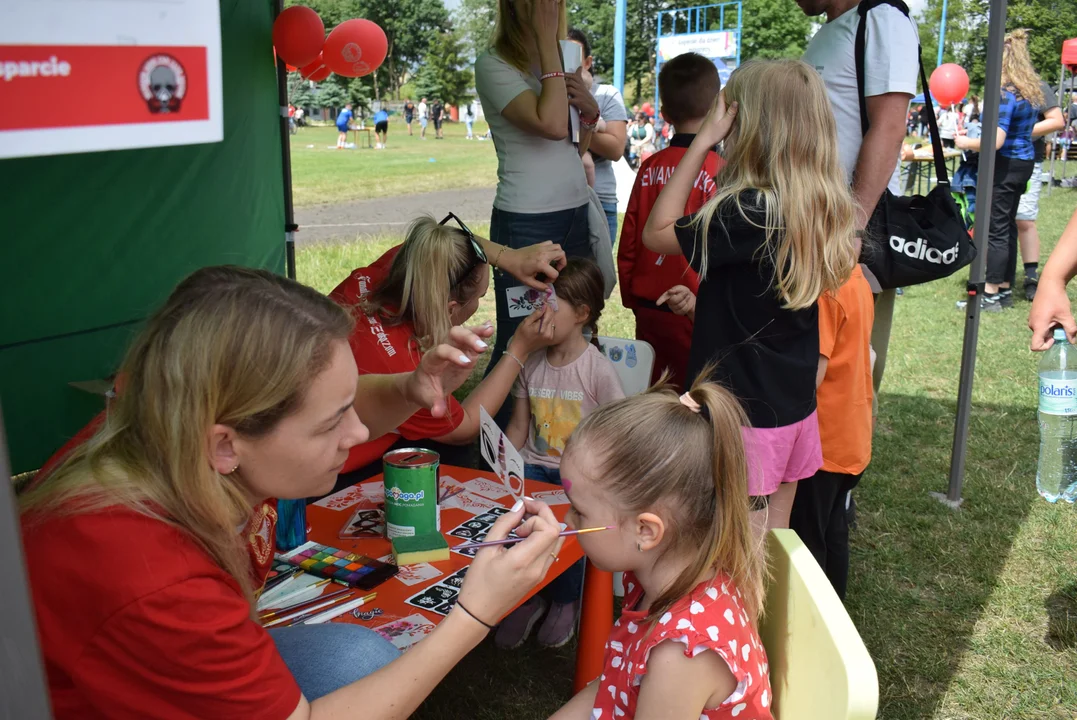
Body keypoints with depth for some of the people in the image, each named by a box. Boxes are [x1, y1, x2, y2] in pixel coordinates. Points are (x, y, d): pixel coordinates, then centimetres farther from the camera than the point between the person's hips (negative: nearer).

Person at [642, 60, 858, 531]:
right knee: (774, 539, 21)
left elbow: (656, 233, -14)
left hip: (744, 412, -8)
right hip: (794, 407, 8)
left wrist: (702, 141, -14)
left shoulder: (748, 214, -23)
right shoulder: (824, 208, 1)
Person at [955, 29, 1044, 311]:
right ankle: (1006, 289, 22)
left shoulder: (1006, 95, -18)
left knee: (997, 229, -5)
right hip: (1024, 161, 9)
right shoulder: (1031, 93, 11)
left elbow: (996, 140, -25)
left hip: (1005, 164, -9)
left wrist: (966, 143, -11)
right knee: (1008, 225, 15)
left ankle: (991, 295, 0)